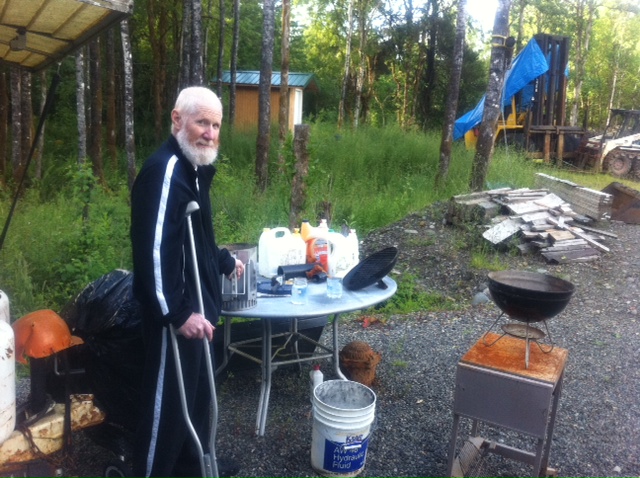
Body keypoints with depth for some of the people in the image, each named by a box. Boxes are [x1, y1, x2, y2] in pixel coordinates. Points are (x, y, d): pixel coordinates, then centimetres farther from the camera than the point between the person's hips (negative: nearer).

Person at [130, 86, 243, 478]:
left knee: (198, 389, 22)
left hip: (197, 303, 10)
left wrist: (225, 262, 32)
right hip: (175, 313, -10)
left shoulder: (194, 168, 13)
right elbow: (154, 248, -28)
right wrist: (177, 312, -29)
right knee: (169, 397, 4)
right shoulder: (164, 171, -20)